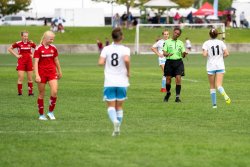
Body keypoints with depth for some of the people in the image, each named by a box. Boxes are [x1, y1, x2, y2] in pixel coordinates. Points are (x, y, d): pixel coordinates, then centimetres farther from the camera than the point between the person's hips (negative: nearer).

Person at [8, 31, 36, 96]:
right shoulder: (18, 43, -6)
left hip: (29, 62, 3)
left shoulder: (31, 43, 1)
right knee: (21, 78, -8)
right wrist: (16, 55, -3)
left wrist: (33, 55, 4)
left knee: (30, 78, 6)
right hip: (21, 62, -3)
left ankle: (30, 92, 13)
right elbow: (9, 49, 3)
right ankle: (19, 92, 0)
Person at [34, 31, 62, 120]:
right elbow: (36, 62, -13)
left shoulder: (53, 48, 4)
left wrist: (59, 72, 22)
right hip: (42, 73, -3)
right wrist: (37, 75, -21)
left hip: (52, 72, 3)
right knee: (41, 94, 4)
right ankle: (41, 115, 16)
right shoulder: (38, 49, -9)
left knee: (54, 92, -14)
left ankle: (51, 112, 4)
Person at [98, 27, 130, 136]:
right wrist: (128, 71, -9)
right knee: (119, 106, 14)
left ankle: (115, 121, -29)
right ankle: (117, 129, 13)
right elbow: (127, 60, -25)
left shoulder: (106, 49, -2)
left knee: (111, 106, 0)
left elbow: (100, 62, -13)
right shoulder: (125, 49, -6)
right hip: (122, 82, 0)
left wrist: (106, 63, 9)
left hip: (109, 82, 0)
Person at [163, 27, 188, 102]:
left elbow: (183, 55, 11)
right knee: (168, 79, 2)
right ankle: (168, 93, 30)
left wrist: (184, 54, -12)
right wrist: (168, 54, -23)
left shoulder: (181, 43, 13)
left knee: (178, 78, -12)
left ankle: (177, 97, -9)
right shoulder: (167, 42, 6)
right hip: (169, 61, -1)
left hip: (178, 62, 1)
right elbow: (164, 53, -1)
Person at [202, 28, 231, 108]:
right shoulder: (221, 42, 0)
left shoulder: (206, 43, -5)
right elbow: (226, 53, -5)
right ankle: (224, 94, -37)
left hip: (211, 67, -1)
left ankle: (214, 104, 12)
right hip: (220, 66, 1)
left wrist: (204, 53, 7)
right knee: (219, 85, -5)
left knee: (212, 86, 12)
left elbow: (205, 54, -16)